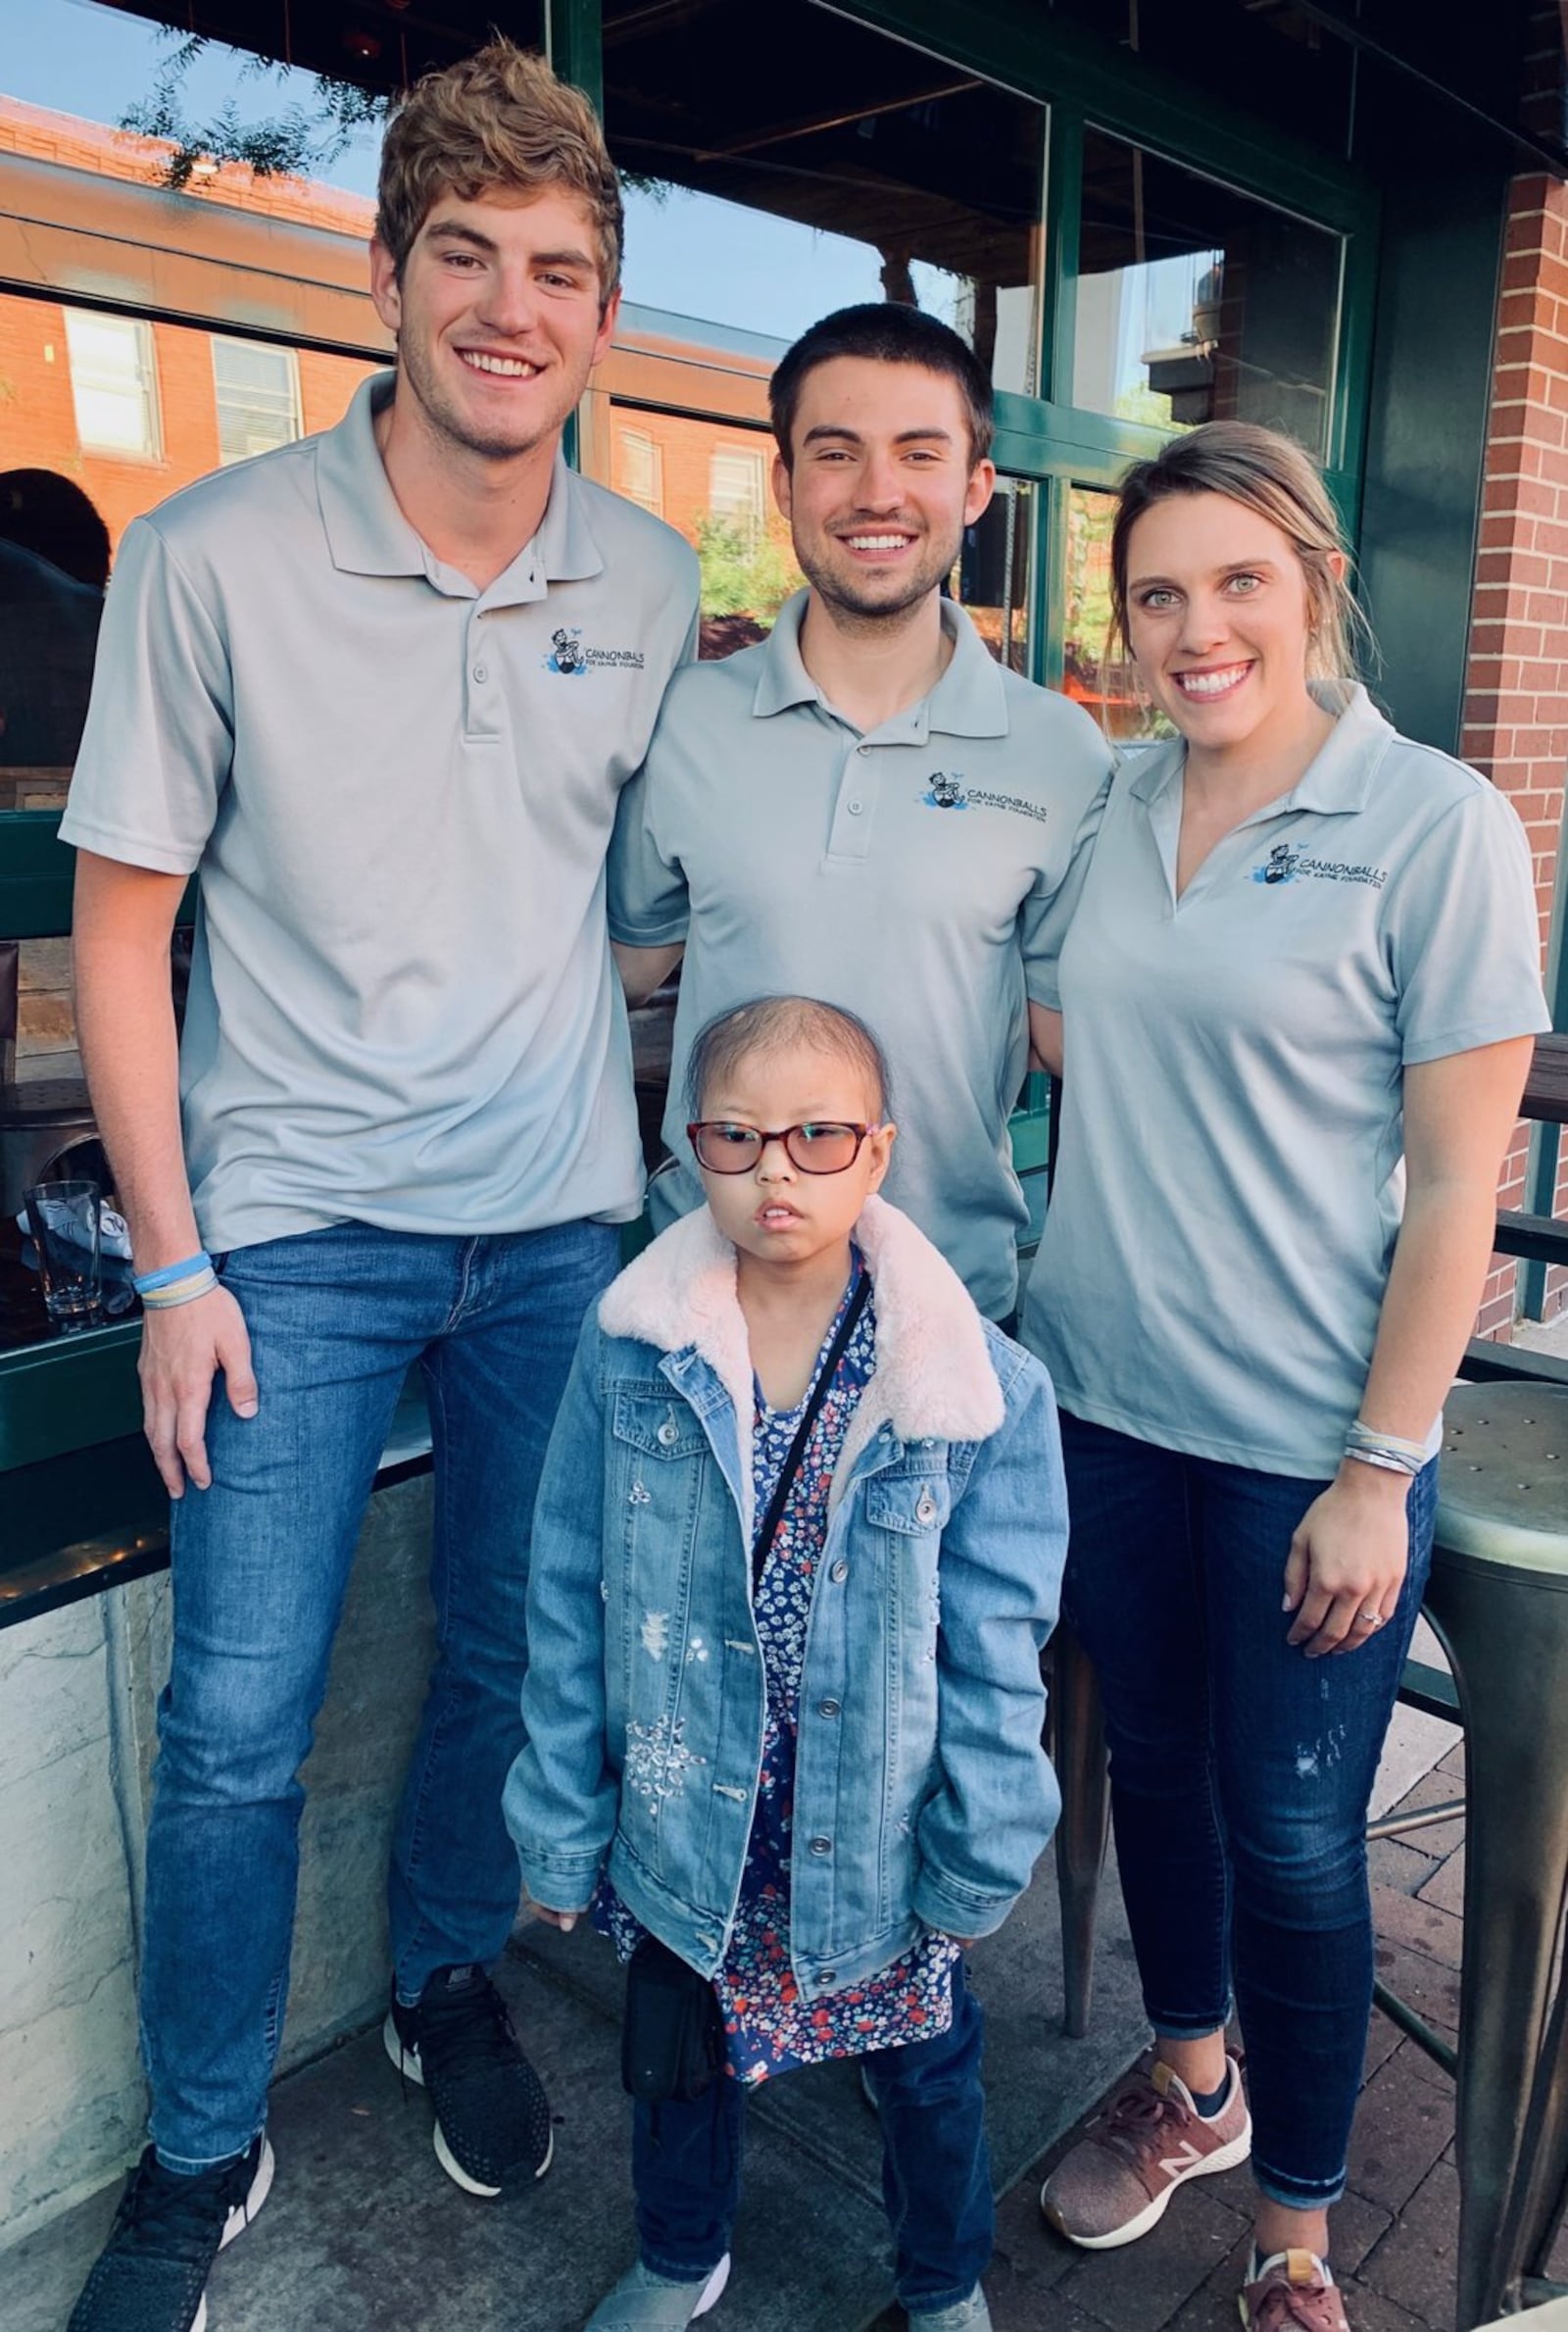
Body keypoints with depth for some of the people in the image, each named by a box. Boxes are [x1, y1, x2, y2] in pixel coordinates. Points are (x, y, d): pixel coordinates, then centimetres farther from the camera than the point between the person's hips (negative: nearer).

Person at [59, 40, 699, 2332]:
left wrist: (659, 1157, 8)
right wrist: (171, 1265, -8)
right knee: (238, 1724, 4)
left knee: (516, 1662, 16)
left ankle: (449, 1980, 44)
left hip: (565, 1225, 3)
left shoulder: (655, 584, 3)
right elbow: (120, 920, -4)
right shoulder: (213, 558, -8)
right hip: (298, 1229, -2)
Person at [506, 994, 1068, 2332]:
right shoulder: (629, 1352, -13)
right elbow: (569, 1604, -6)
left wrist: (979, 1857, -5)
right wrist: (562, 1823, -1)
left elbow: (995, 1645, -10)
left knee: (924, 2064, 23)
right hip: (680, 1812, 1)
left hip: (875, 1829, -1)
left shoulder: (977, 1384, -18)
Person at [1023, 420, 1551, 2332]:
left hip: (1307, 1438, -5)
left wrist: (1382, 1471, -13)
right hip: (1100, 1397, 5)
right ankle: (1187, 2081, 47)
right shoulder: (1113, 807, 5)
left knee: (1292, 1837, 8)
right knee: (1150, 1761, 20)